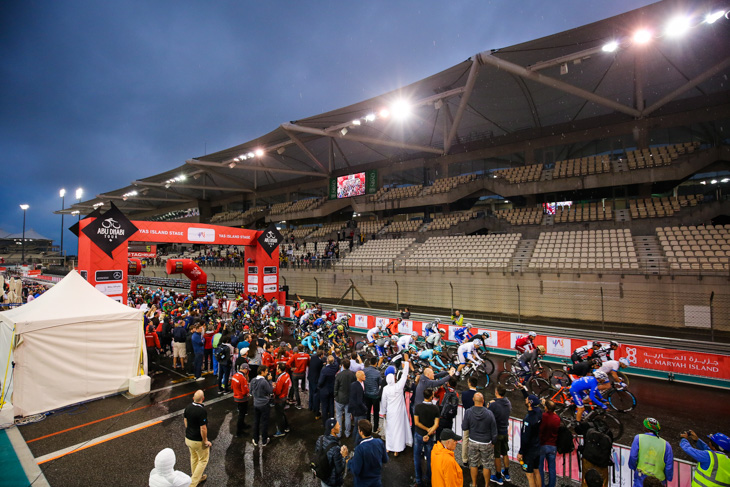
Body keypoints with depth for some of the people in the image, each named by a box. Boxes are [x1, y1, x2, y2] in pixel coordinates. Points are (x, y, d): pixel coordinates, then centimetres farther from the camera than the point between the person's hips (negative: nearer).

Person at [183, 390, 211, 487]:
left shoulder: (188, 407, -8)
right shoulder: (202, 411, -30)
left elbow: (185, 422, 7)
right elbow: (203, 429, -25)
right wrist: (205, 441, -11)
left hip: (188, 438, 7)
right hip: (198, 441, -7)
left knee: (194, 458, 25)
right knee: (203, 460, 12)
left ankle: (198, 477, 42)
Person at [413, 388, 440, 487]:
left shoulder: (418, 407, -15)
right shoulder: (436, 408, -12)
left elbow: (416, 422, -14)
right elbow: (436, 424, -15)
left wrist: (427, 429, -7)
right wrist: (429, 434, -15)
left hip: (419, 435, -1)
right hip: (430, 437, 1)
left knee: (417, 458, 13)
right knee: (429, 458, 19)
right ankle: (428, 478, 33)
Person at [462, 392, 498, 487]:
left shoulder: (468, 412, -17)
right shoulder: (489, 413, -18)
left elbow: (464, 428, -7)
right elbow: (494, 430, -7)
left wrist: (463, 421, 13)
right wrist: (493, 442, 9)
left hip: (473, 442, 1)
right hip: (486, 443, -1)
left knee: (473, 463, 17)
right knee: (486, 465, 16)